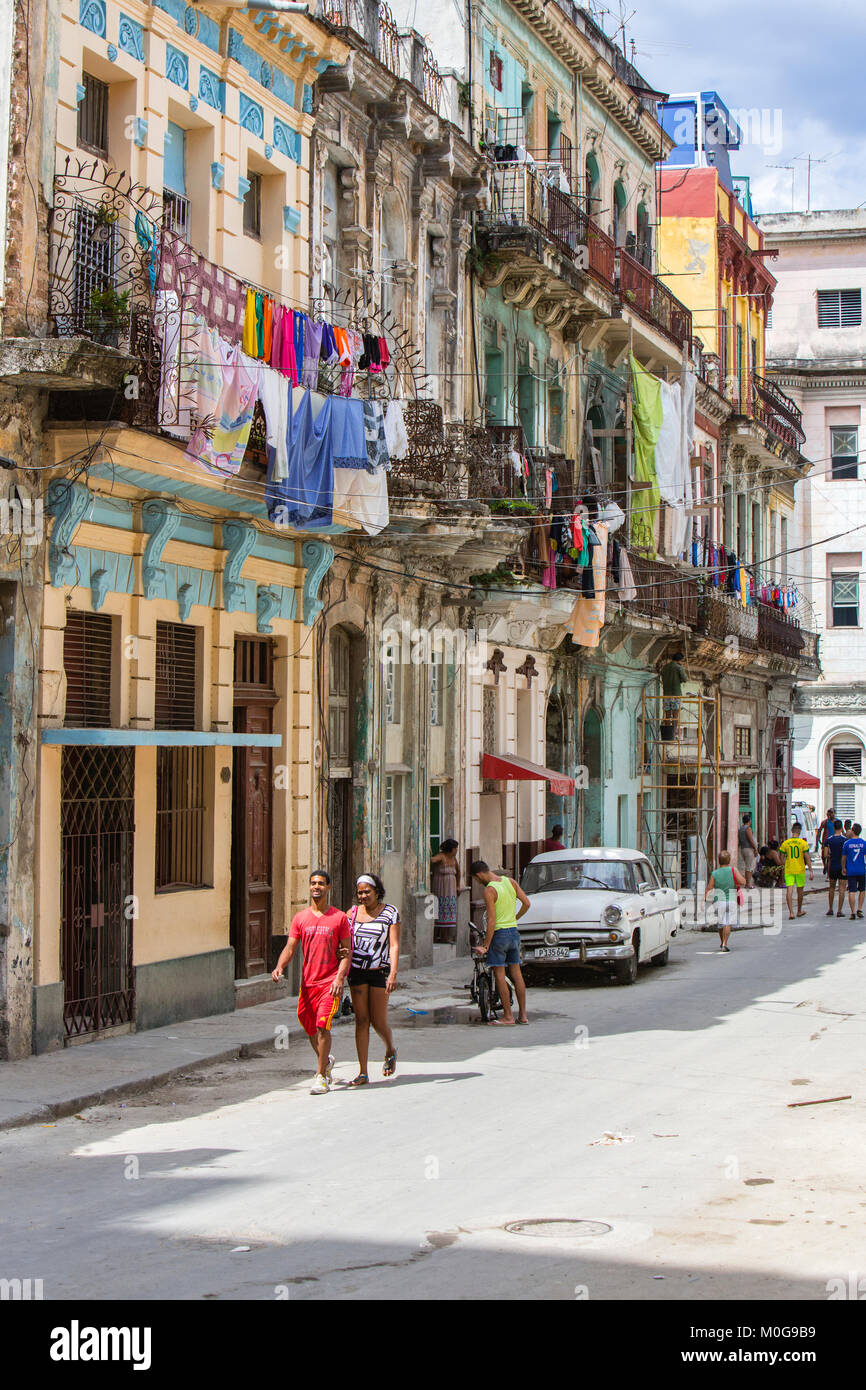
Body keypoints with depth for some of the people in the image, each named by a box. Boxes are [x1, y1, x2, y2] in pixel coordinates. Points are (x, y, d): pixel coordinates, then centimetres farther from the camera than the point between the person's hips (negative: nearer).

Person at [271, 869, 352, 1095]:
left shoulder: (339, 918, 1)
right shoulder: (300, 918, 8)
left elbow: (347, 951, 0)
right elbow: (290, 948, 5)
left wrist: (340, 977, -13)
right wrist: (280, 966, -15)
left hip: (330, 982, -4)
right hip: (308, 981, 4)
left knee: (322, 1026, -14)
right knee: (309, 1028, 11)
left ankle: (321, 1077, -7)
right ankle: (326, 1061, 38)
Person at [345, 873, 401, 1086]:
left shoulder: (390, 913, -1)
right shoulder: (353, 913, 8)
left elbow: (394, 946, -7)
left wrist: (393, 974, -17)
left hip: (379, 972, -3)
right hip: (357, 971, 3)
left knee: (378, 1022, -2)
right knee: (361, 1020, -1)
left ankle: (390, 1051, 31)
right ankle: (362, 1072, 0)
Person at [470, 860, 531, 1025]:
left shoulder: (489, 890, -15)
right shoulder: (510, 881, 5)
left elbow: (492, 920, -19)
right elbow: (526, 903, 7)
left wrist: (485, 945, -16)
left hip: (499, 933, -7)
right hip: (514, 932, 7)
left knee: (499, 975, 0)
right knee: (516, 973, 11)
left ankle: (508, 1016, -1)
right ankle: (523, 1014, 13)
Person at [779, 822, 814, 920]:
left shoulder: (785, 843, -2)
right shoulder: (803, 843, -6)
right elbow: (807, 858, -8)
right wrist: (811, 871, -4)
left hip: (788, 870, 0)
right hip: (800, 870, 0)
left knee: (790, 891, -3)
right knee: (800, 891, 15)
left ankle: (791, 912, -14)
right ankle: (799, 911, 29)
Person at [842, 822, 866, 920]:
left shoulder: (847, 843, -4)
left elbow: (843, 858, 5)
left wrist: (843, 868, 19)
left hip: (851, 871, -1)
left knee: (851, 892, 0)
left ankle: (853, 913, -3)